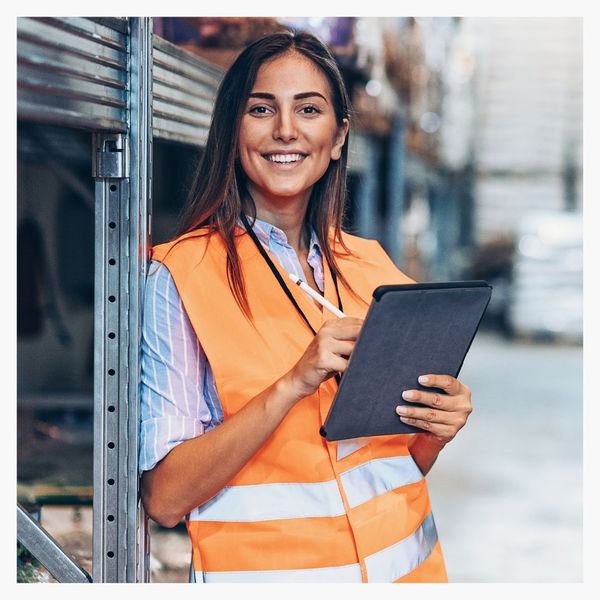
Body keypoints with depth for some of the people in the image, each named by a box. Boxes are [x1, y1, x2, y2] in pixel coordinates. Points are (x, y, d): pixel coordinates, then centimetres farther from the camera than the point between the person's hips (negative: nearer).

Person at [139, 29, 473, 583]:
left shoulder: (374, 266, 3)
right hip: (264, 568, -4)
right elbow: (165, 498, -18)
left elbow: (404, 460, 11)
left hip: (404, 560, 5)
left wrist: (439, 429, -10)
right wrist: (294, 384, -27)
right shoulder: (183, 274, -12)